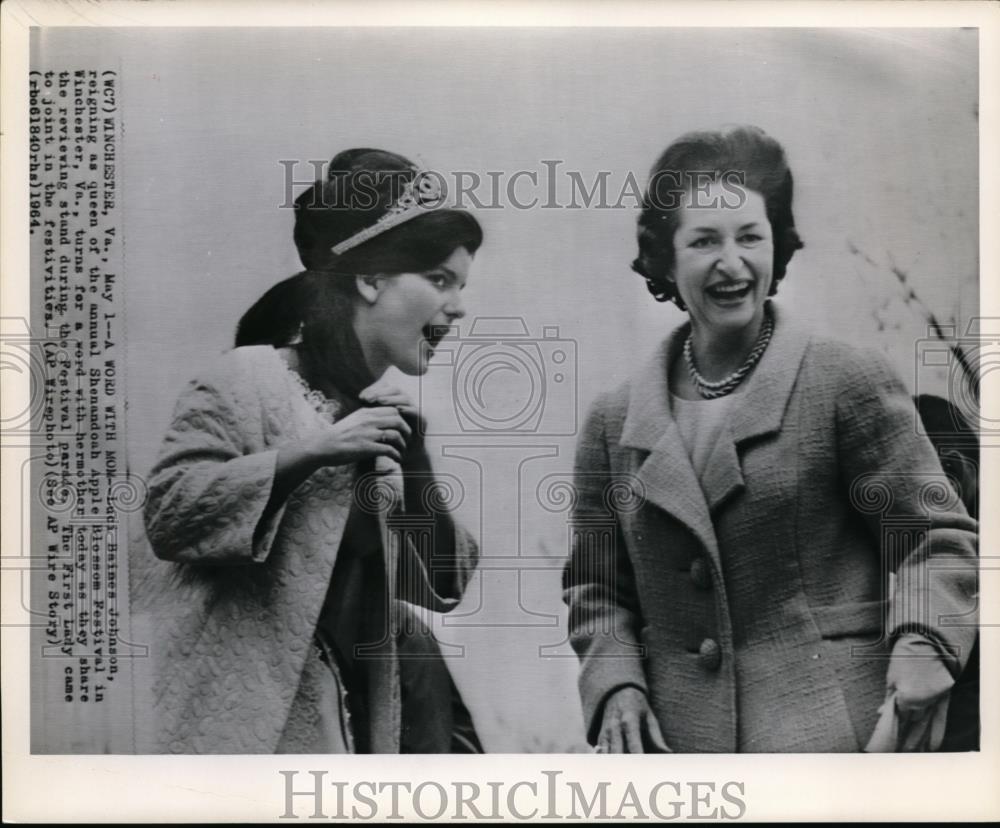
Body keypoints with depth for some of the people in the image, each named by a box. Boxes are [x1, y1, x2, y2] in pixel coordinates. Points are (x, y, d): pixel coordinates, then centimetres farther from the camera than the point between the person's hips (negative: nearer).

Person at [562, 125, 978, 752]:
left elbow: (939, 536, 2)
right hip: (679, 737, 3)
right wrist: (615, 684, 0)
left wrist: (921, 645, -15)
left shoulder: (850, 383, 0)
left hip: (827, 727, -2)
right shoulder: (615, 424, 9)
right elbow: (596, 588, 16)